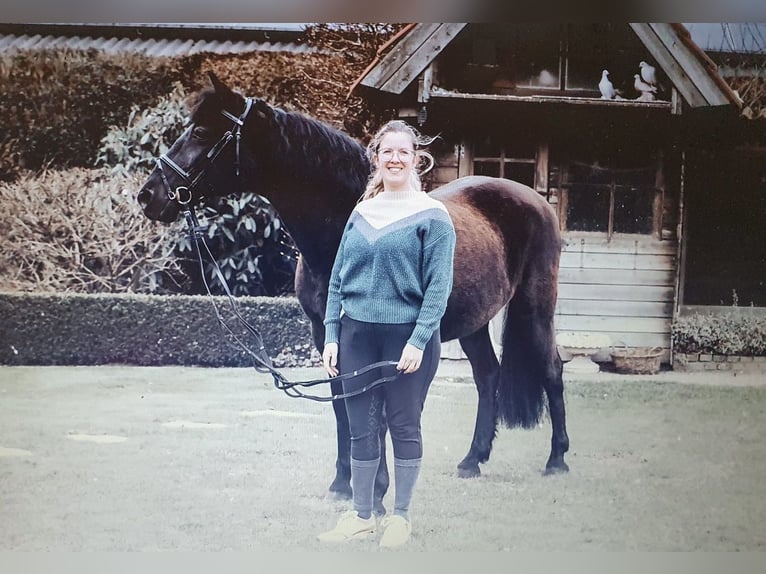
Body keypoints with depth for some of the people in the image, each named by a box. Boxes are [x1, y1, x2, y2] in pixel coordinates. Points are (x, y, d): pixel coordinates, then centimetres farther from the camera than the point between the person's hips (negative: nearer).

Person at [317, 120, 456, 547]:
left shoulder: (432, 216, -5)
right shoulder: (362, 214, 9)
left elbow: (439, 286, -10)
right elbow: (338, 280, 11)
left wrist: (419, 340, -17)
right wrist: (331, 336, 4)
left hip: (407, 337, -4)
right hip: (358, 334, 4)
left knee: (404, 426, 6)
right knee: (362, 427, 8)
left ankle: (402, 516, 19)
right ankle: (362, 517, 19)